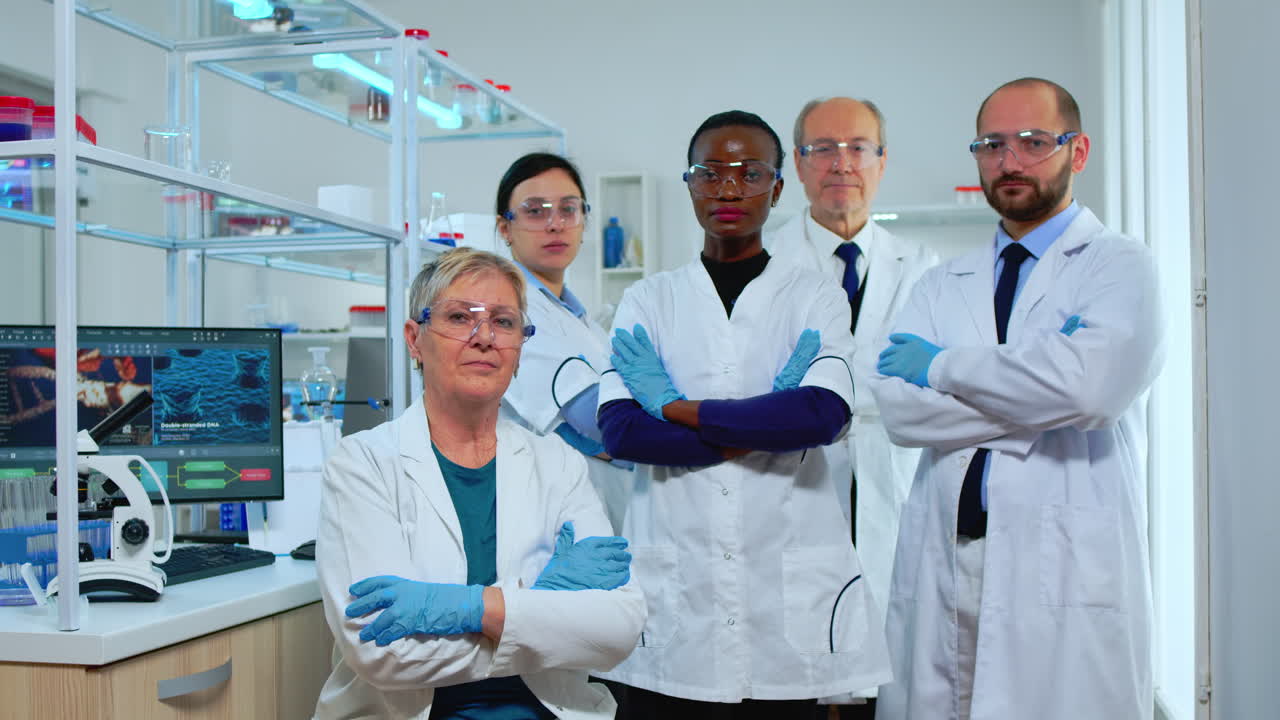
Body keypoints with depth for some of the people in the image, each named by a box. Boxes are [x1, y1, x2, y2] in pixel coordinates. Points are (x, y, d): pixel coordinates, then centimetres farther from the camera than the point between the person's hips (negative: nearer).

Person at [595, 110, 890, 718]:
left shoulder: (816, 298, 7)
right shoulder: (648, 300, 9)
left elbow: (825, 414, -12)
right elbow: (619, 429, -6)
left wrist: (678, 409, -9)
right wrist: (764, 428, -10)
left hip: (787, 580, 0)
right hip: (672, 584, 1)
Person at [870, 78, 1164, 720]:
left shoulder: (1120, 266, 2)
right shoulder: (941, 286, 15)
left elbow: (1089, 380, -19)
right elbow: (897, 406, -2)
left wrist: (941, 366, -6)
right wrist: (1040, 400, -10)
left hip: (1066, 572, -3)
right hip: (941, 568, 4)